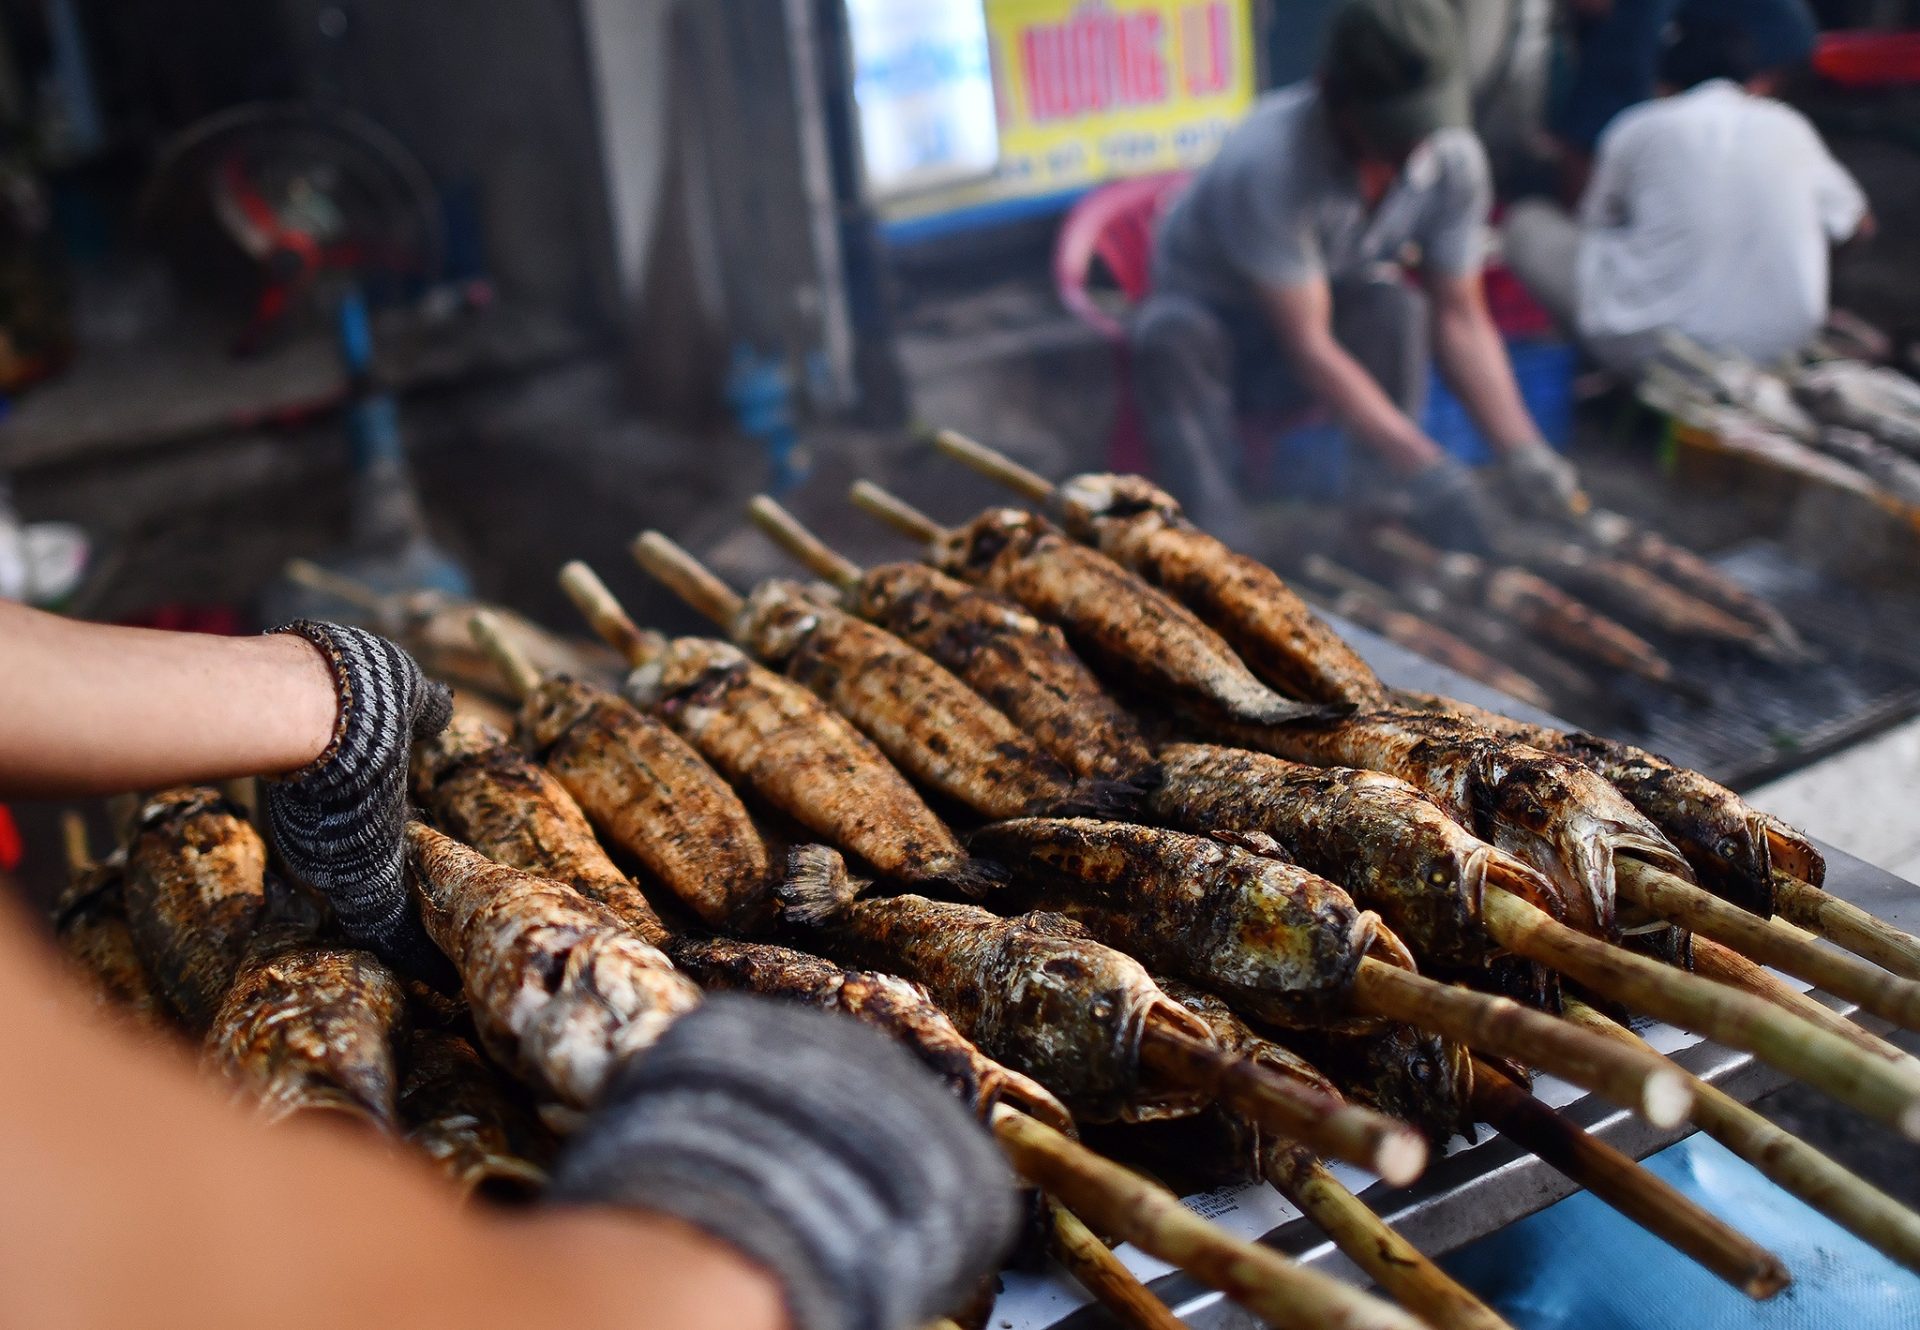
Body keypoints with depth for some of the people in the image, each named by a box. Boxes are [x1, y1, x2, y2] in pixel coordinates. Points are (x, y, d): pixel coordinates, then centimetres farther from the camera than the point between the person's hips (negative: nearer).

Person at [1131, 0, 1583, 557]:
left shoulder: (1453, 160, -16)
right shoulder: (1267, 161, -34)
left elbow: (1459, 316, -9)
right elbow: (1307, 345, -34)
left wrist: (1521, 450, -23)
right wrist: (1423, 467, -41)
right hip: (1214, 315, -3)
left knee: (1393, 306, -31)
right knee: (1170, 337, -39)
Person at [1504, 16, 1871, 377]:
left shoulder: (1636, 129, 1)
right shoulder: (1789, 128, 8)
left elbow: (1596, 223, 16)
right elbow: (1858, 222, 23)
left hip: (1649, 346, -2)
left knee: (1527, 222, 15)